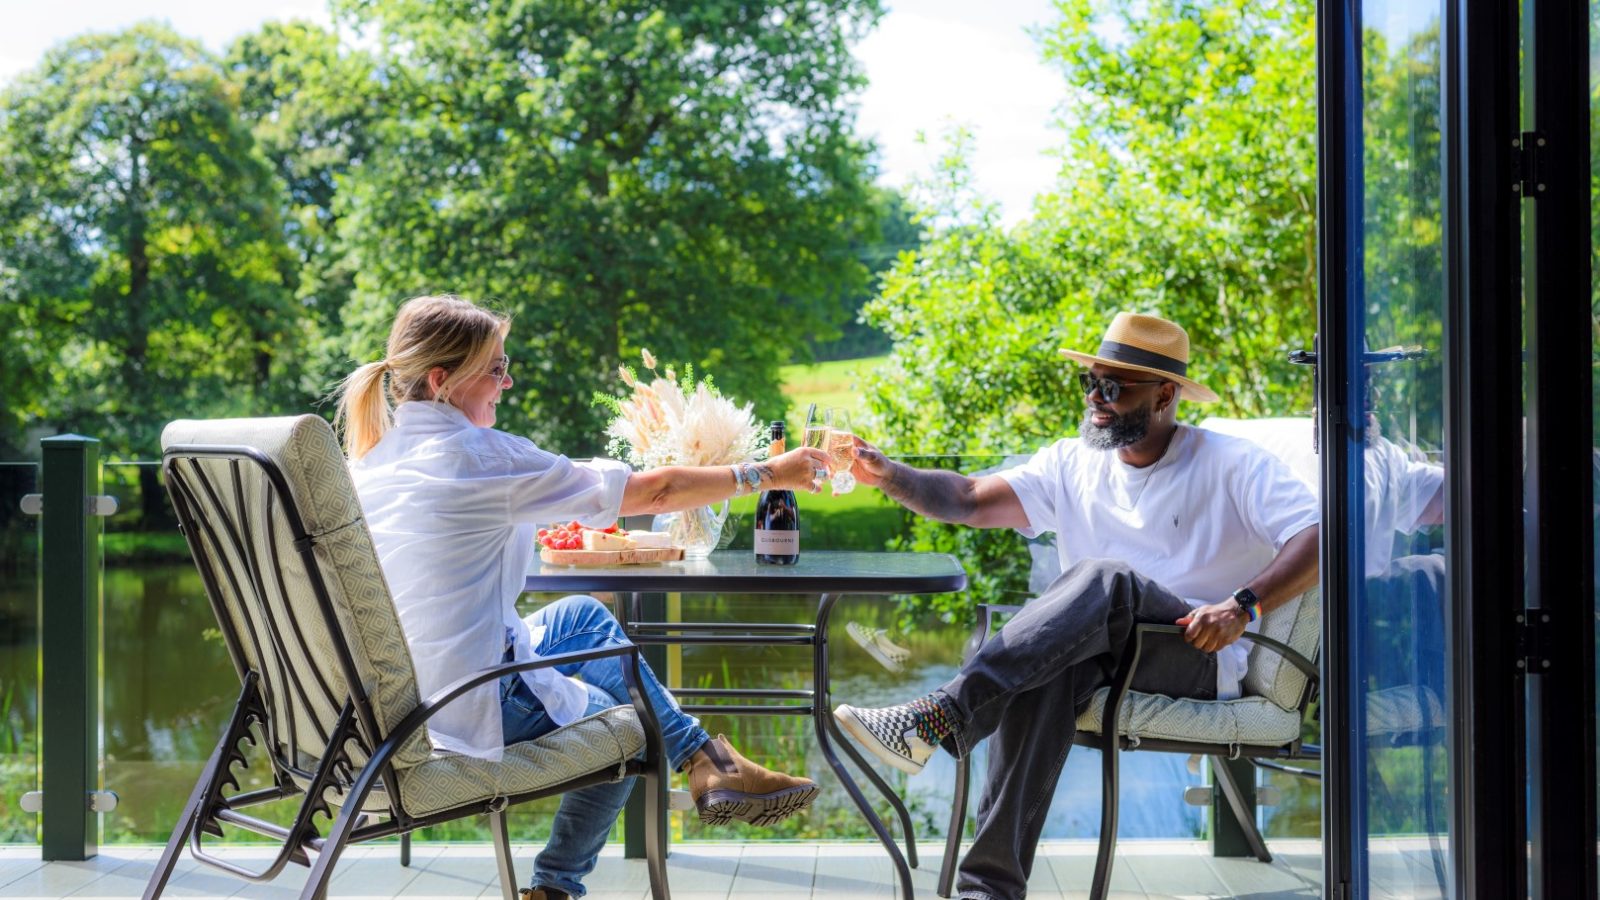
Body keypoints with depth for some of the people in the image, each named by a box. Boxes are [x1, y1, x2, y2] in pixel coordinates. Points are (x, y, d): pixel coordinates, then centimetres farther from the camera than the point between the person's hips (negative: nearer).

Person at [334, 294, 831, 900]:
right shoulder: (478, 455, -18)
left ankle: (705, 762, 25)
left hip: (390, 692, 8)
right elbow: (651, 492, -12)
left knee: (583, 615, 23)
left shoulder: (370, 457, 4)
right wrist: (767, 475, -2)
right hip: (473, 711, -8)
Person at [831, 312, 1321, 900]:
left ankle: (936, 720, -46)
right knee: (1048, 667, -36)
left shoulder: (1233, 466, 4)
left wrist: (1243, 606, -25)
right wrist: (890, 476, -15)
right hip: (1099, 657, 3)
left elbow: (1316, 542, -9)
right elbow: (972, 501, 3)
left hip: (1204, 660, -3)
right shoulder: (1073, 465, 16)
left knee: (1104, 578, -35)